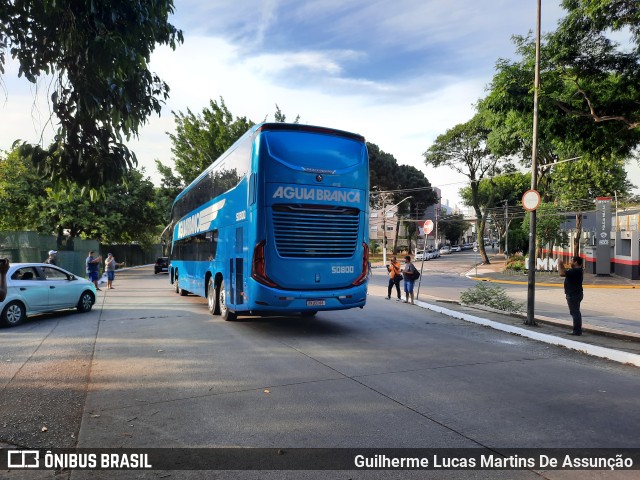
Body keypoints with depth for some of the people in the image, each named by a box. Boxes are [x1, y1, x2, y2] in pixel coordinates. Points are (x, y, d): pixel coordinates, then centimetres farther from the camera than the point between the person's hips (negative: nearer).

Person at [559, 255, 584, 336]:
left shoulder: (575, 271, -21)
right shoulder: (577, 270, 13)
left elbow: (562, 273, -27)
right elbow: (566, 273, 25)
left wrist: (559, 265, -13)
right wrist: (562, 265, 19)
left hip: (574, 295, -11)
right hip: (574, 294, 11)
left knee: (575, 312, -6)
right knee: (575, 312, 17)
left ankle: (577, 331, -3)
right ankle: (578, 330, 25)